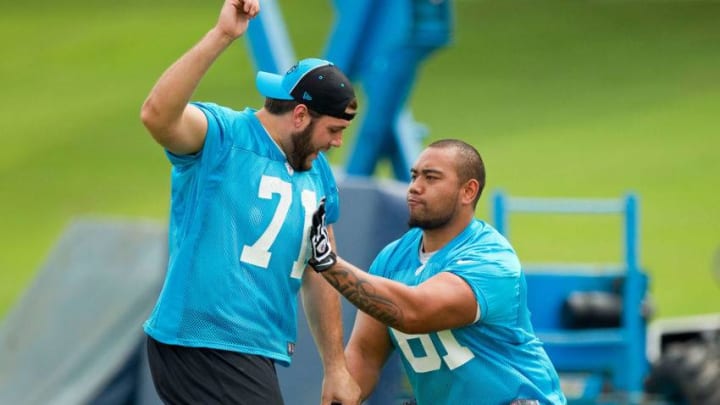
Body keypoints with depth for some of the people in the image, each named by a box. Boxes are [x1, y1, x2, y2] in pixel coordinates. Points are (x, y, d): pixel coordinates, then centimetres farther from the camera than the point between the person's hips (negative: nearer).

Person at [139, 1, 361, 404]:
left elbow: (319, 275, 19)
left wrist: (336, 368, 16)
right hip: (200, 344, -8)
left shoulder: (319, 177, 14)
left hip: (255, 354, 8)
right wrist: (221, 37, -34)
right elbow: (157, 114, -28)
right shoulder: (222, 136, -8)